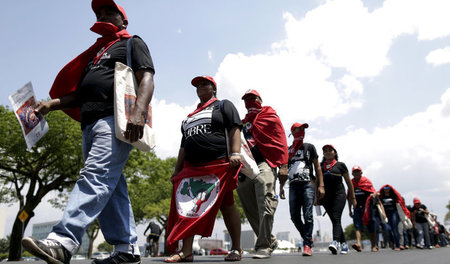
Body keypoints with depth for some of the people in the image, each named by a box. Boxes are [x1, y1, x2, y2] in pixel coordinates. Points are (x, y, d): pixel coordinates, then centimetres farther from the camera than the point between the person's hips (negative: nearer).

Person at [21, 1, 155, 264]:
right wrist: (51, 104, 12)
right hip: (91, 124, 8)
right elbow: (80, 94, 29)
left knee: (95, 176, -22)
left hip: (115, 119, -8)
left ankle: (63, 242, -30)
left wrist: (139, 112, -25)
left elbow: (147, 78, -7)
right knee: (109, 186, 2)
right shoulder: (95, 53, 34)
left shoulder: (132, 43, 12)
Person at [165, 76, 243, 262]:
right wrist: (177, 170, 19)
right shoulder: (191, 116, 29)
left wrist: (235, 153, -19)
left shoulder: (223, 105, 12)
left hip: (219, 165, -6)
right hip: (192, 168, 6)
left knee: (226, 205, -3)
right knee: (187, 207, -4)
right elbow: (183, 146, 27)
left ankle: (236, 249, 8)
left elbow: (234, 129, -4)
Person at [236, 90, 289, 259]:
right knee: (251, 210, 7)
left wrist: (283, 165, -12)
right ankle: (270, 241, 20)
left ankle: (264, 246, -11)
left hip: (264, 165, -6)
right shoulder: (243, 123, 27)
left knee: (265, 206, -17)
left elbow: (280, 140, -1)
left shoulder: (269, 116, 10)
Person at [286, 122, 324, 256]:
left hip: (308, 184, -3)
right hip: (293, 186, 3)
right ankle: (308, 237, 22)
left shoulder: (309, 147, 11)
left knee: (307, 215, -10)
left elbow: (317, 167, 9)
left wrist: (321, 185, -1)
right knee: (294, 216, 2)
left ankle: (307, 245, -4)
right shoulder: (287, 151, 15)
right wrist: (281, 187, 12)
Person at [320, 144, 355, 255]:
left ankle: (336, 242, -31)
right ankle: (344, 243, 15)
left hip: (339, 194, -3)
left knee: (336, 218, -18)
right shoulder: (320, 166, 13)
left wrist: (353, 197, 10)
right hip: (326, 196, 3)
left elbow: (349, 182, 11)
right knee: (334, 220, 5)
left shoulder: (340, 165, 7)